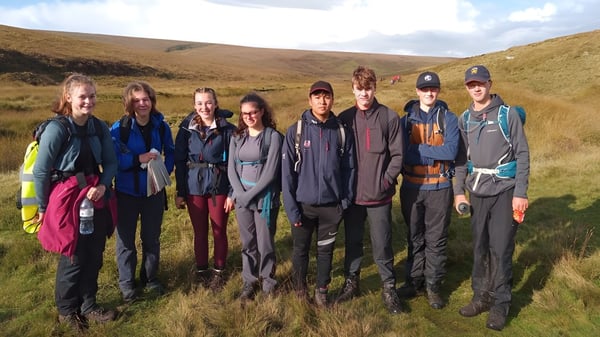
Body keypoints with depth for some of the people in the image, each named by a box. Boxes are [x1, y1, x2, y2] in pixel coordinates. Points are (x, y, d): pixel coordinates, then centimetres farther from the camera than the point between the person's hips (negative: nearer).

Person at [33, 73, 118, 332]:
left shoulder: (99, 127, 0)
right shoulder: (56, 129, -16)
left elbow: (111, 162, 4)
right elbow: (40, 171, -11)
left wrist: (103, 186, -14)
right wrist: (43, 207, -3)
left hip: (96, 199, 5)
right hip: (68, 200, -5)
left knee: (94, 256, 14)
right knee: (73, 259, 7)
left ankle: (88, 305, 33)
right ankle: (66, 310, 30)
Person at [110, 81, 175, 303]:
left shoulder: (161, 125, -4)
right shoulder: (119, 128, -13)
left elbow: (170, 152, 9)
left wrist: (165, 172, -5)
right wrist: (138, 159, -23)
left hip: (154, 191, 3)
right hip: (126, 192, -2)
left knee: (152, 238, 16)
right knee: (126, 240, 10)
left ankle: (150, 278, 34)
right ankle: (126, 283, 27)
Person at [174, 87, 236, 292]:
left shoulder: (227, 129, -5)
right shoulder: (187, 129, -1)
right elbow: (179, 162, 2)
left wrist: (233, 193, -6)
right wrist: (180, 193, 1)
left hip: (219, 187, -1)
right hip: (194, 187, 1)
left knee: (219, 231, 8)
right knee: (200, 232, 12)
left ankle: (219, 272, 24)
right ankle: (201, 271, 27)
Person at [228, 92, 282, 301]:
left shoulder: (273, 136, -7)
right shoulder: (237, 137, 8)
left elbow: (271, 172, -12)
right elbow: (231, 169, 5)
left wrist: (250, 195, -12)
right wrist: (240, 194, -8)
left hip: (265, 198, -4)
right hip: (241, 198, 4)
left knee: (265, 244, 3)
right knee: (247, 243, 12)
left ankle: (268, 283, 21)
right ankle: (249, 282, 27)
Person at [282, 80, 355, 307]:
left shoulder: (342, 132, -2)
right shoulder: (295, 131, -7)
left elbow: (349, 168, 2)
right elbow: (287, 172, -7)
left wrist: (346, 200, -3)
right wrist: (291, 206, -10)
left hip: (331, 204, 1)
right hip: (303, 204, -1)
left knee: (326, 250, 15)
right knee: (300, 250, 14)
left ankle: (321, 291, 33)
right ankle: (300, 290, 35)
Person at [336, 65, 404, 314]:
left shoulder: (389, 117, -6)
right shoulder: (344, 118, 1)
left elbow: (397, 155, -3)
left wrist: (386, 181, -9)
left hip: (379, 196, -2)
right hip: (351, 194, 3)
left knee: (382, 246, 6)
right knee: (352, 242, 16)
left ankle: (389, 288, 24)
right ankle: (351, 282, 33)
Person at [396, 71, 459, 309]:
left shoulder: (448, 118, -1)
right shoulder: (406, 119, 1)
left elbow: (451, 151, -16)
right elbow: (402, 153, -12)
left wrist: (418, 149, -15)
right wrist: (435, 154, -17)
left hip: (439, 187, -1)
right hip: (412, 186, 1)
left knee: (436, 239, 6)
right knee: (414, 237, 13)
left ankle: (433, 285, 20)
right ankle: (414, 281, 27)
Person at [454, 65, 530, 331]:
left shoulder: (508, 114, -4)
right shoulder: (465, 119, 8)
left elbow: (522, 155, -6)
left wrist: (520, 193, -11)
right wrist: (459, 191, 5)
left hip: (504, 192, -4)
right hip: (478, 193, 4)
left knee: (501, 249, -1)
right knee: (480, 248, 9)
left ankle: (500, 304, 12)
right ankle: (481, 297, 23)